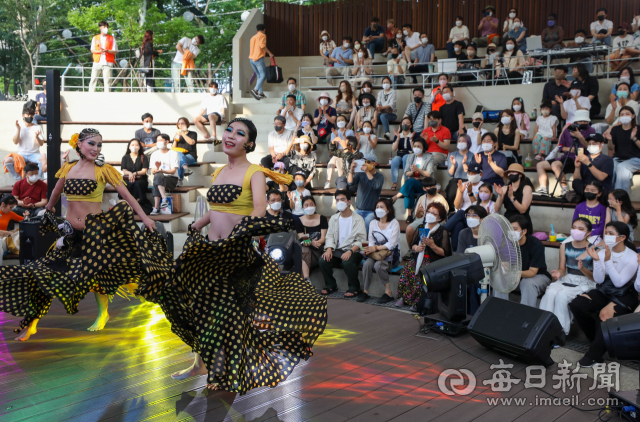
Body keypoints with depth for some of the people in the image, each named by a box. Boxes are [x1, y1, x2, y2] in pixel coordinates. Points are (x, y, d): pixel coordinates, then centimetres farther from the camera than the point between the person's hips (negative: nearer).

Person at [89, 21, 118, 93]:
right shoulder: (95, 38, 14)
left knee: (107, 81, -6)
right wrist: (99, 51, -11)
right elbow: (92, 50, 10)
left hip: (107, 63, -2)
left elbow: (115, 51, 4)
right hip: (97, 62, 2)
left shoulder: (112, 38, 8)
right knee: (93, 79, -2)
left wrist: (107, 50, -14)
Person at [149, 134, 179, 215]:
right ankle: (164, 198, -42)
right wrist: (157, 168, -21)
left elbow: (173, 171, -8)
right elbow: (152, 172, 3)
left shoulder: (173, 153, 2)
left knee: (157, 177, -33)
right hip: (159, 178, 3)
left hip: (172, 179, -3)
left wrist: (162, 171, -26)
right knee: (158, 176, -33)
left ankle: (156, 208, -40)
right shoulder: (154, 154, 13)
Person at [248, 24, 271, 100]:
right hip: (259, 58, -8)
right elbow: (262, 45, -17)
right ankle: (255, 90, -27)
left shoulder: (253, 37, 24)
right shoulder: (262, 35, 0)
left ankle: (260, 93, 4)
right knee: (263, 75, -10)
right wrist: (270, 53, -13)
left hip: (251, 59, 8)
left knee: (259, 76, 12)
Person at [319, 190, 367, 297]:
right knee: (322, 261, -23)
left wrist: (350, 251, -25)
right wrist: (329, 249, -11)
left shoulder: (358, 219, -1)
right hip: (337, 251, 5)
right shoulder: (334, 218, 16)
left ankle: (354, 288, -12)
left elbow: (361, 240, -9)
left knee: (347, 262, -36)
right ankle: (331, 286, 1)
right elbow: (330, 236, 9)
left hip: (353, 251, -4)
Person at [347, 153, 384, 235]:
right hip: (359, 210, 3)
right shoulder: (360, 174, 7)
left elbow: (377, 185, -23)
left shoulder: (379, 176, -1)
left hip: (371, 212, -3)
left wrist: (367, 172, -28)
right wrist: (351, 170, -27)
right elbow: (350, 183, -12)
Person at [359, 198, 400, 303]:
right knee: (367, 263, -27)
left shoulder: (394, 223, -4)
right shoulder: (373, 223, 13)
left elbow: (392, 244, -13)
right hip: (376, 253, 4)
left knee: (378, 265, -33)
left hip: (390, 253, -4)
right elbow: (371, 241, 8)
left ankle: (388, 292, -21)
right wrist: (369, 249, -15)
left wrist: (376, 248, -23)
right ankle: (365, 291, -18)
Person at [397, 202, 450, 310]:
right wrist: (416, 248, -6)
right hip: (420, 258, 4)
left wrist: (432, 245, -18)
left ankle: (417, 301, -25)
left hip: (435, 261, -4)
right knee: (408, 267, -26)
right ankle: (404, 297, -21)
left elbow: (444, 253, -4)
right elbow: (412, 244, 17)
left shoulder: (443, 232, 2)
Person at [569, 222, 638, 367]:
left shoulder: (632, 257, -11)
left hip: (624, 296, -4)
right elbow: (599, 280, -7)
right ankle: (599, 338, 0)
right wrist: (596, 260, -22)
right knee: (576, 305, -21)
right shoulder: (602, 252, -2)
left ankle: (594, 355, -14)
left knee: (605, 316, -33)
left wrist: (608, 260, -26)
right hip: (603, 292, 4)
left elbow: (619, 282, -19)